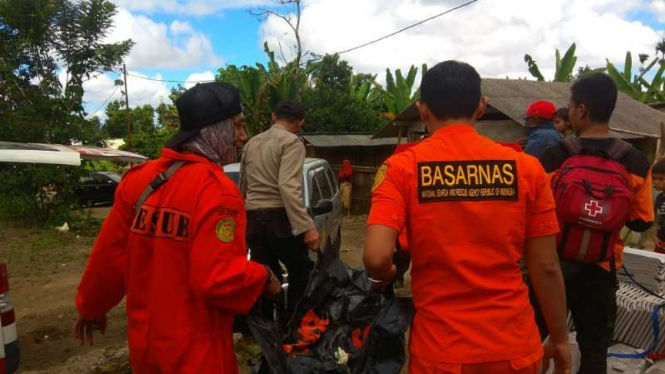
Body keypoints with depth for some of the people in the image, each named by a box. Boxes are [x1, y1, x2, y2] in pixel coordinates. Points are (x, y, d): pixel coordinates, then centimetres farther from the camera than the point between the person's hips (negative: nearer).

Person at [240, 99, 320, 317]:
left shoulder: (252, 143, 16)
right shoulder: (292, 142, -7)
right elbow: (288, 186, -22)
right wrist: (307, 227, -25)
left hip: (252, 220, 7)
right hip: (279, 219, -6)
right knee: (301, 274, 8)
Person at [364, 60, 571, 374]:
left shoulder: (402, 168, -10)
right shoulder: (526, 168, -5)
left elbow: (376, 258, -20)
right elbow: (547, 268, -2)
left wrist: (383, 278, 3)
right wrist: (560, 340, 11)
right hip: (515, 347, 2)